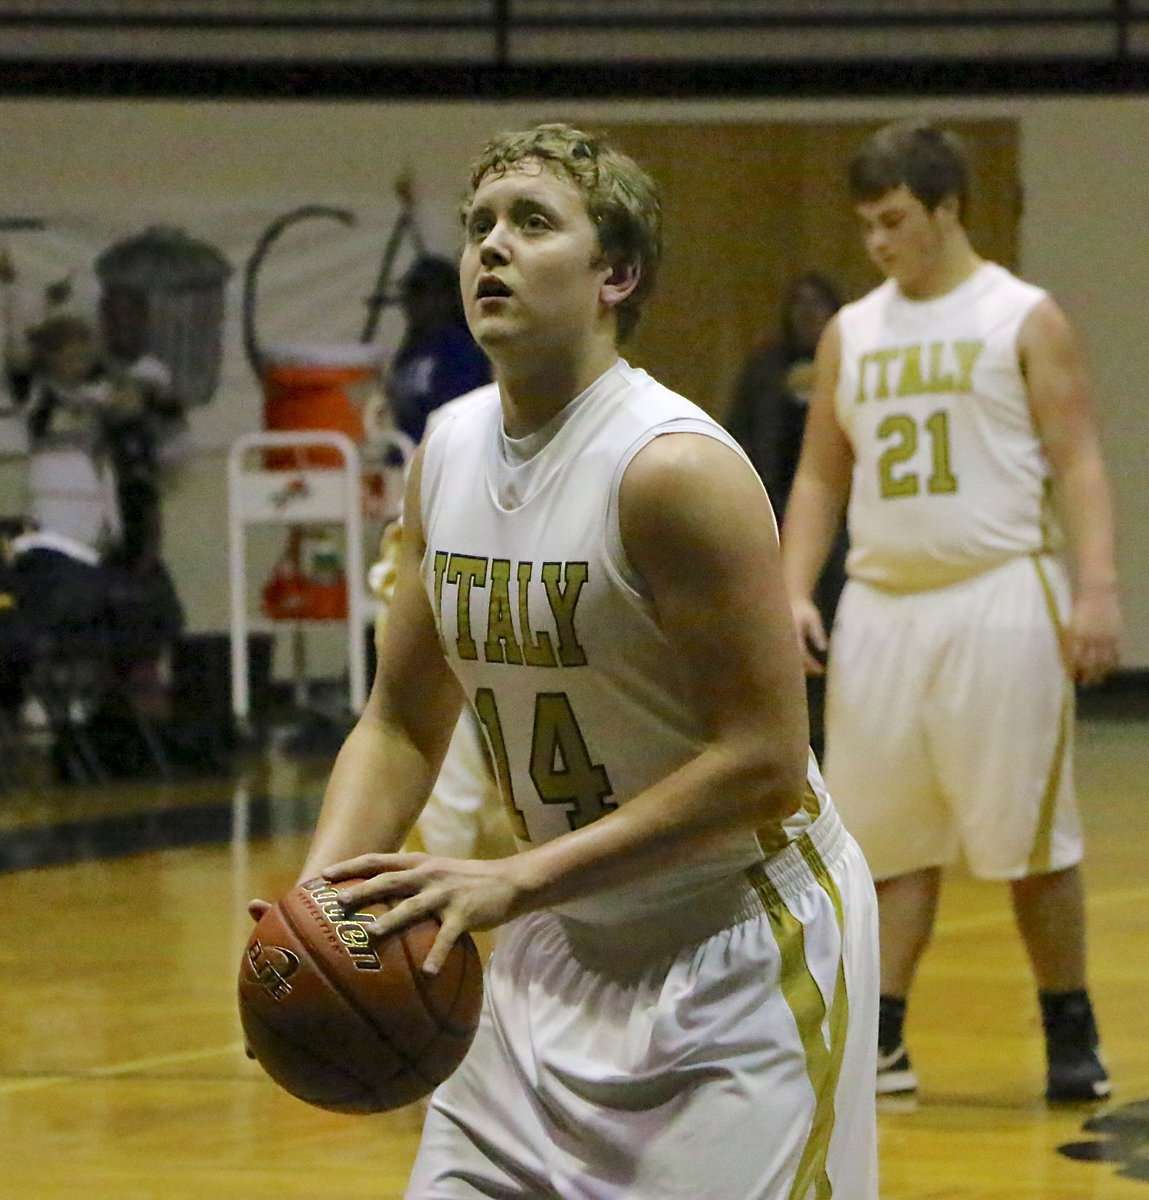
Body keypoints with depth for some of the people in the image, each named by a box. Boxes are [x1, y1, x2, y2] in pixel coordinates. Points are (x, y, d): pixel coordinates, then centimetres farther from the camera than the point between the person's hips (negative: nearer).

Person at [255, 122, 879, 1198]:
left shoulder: (674, 466, -21)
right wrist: (317, 900, -9)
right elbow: (400, 725, 9)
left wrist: (516, 881, -27)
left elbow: (764, 764, -24)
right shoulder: (447, 454, 1)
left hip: (740, 944, -7)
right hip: (563, 946, 7)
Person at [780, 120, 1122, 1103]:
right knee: (888, 835, 3)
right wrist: (796, 591, 2)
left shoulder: (1024, 321, -1)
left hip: (999, 601, -4)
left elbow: (1078, 462, -6)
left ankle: (1071, 1033, 11)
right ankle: (879, 1041, 7)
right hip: (882, 606, 4)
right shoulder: (851, 334, 12)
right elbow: (821, 475, 16)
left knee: (1030, 837, -1)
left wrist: (1097, 589, -17)